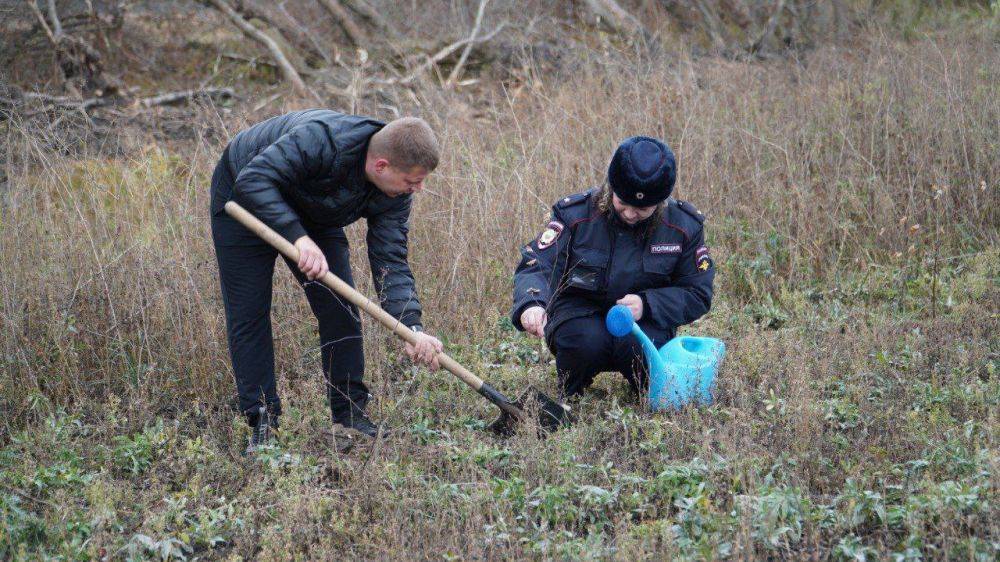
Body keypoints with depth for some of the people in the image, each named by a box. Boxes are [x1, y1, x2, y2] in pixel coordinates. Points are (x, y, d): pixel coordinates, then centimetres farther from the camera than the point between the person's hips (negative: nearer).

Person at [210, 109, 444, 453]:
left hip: (312, 216, 6)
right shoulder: (322, 139, -41)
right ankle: (261, 424, -2)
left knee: (341, 308, -4)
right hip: (244, 200, -5)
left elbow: (390, 261, -21)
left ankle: (350, 413, 7)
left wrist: (411, 328, -35)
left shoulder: (394, 194, -20)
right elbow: (253, 179, -43)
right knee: (248, 315, -8)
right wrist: (298, 236, -51)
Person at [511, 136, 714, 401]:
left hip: (644, 320, 1)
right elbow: (535, 265, -19)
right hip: (580, 312, 0)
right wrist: (531, 305, -43)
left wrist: (647, 305, -20)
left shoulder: (684, 227, -7)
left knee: (638, 347, -34)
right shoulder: (575, 215, -12)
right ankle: (569, 396, 1)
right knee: (587, 341, -35)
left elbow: (697, 294, -1)